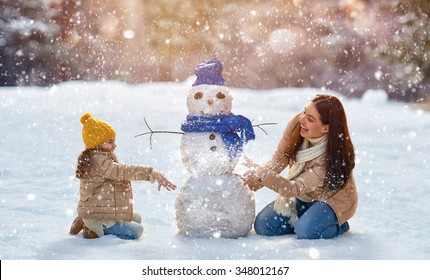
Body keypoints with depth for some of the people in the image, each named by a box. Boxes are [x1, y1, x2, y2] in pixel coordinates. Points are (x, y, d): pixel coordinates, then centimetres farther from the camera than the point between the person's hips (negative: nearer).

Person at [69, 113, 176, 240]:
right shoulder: (99, 161, -23)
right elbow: (121, 171, -36)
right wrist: (151, 172, -43)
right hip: (97, 216, -11)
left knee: (137, 218, 23)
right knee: (136, 231, -11)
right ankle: (96, 230, -8)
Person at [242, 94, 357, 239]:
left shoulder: (332, 156, -35)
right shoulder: (296, 124, -20)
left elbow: (295, 189, -35)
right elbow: (279, 158, -8)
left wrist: (262, 175, -45)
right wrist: (255, 180, -25)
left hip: (331, 198, -6)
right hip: (303, 196, 6)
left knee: (306, 232, -32)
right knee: (262, 225, -7)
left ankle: (338, 225, -2)